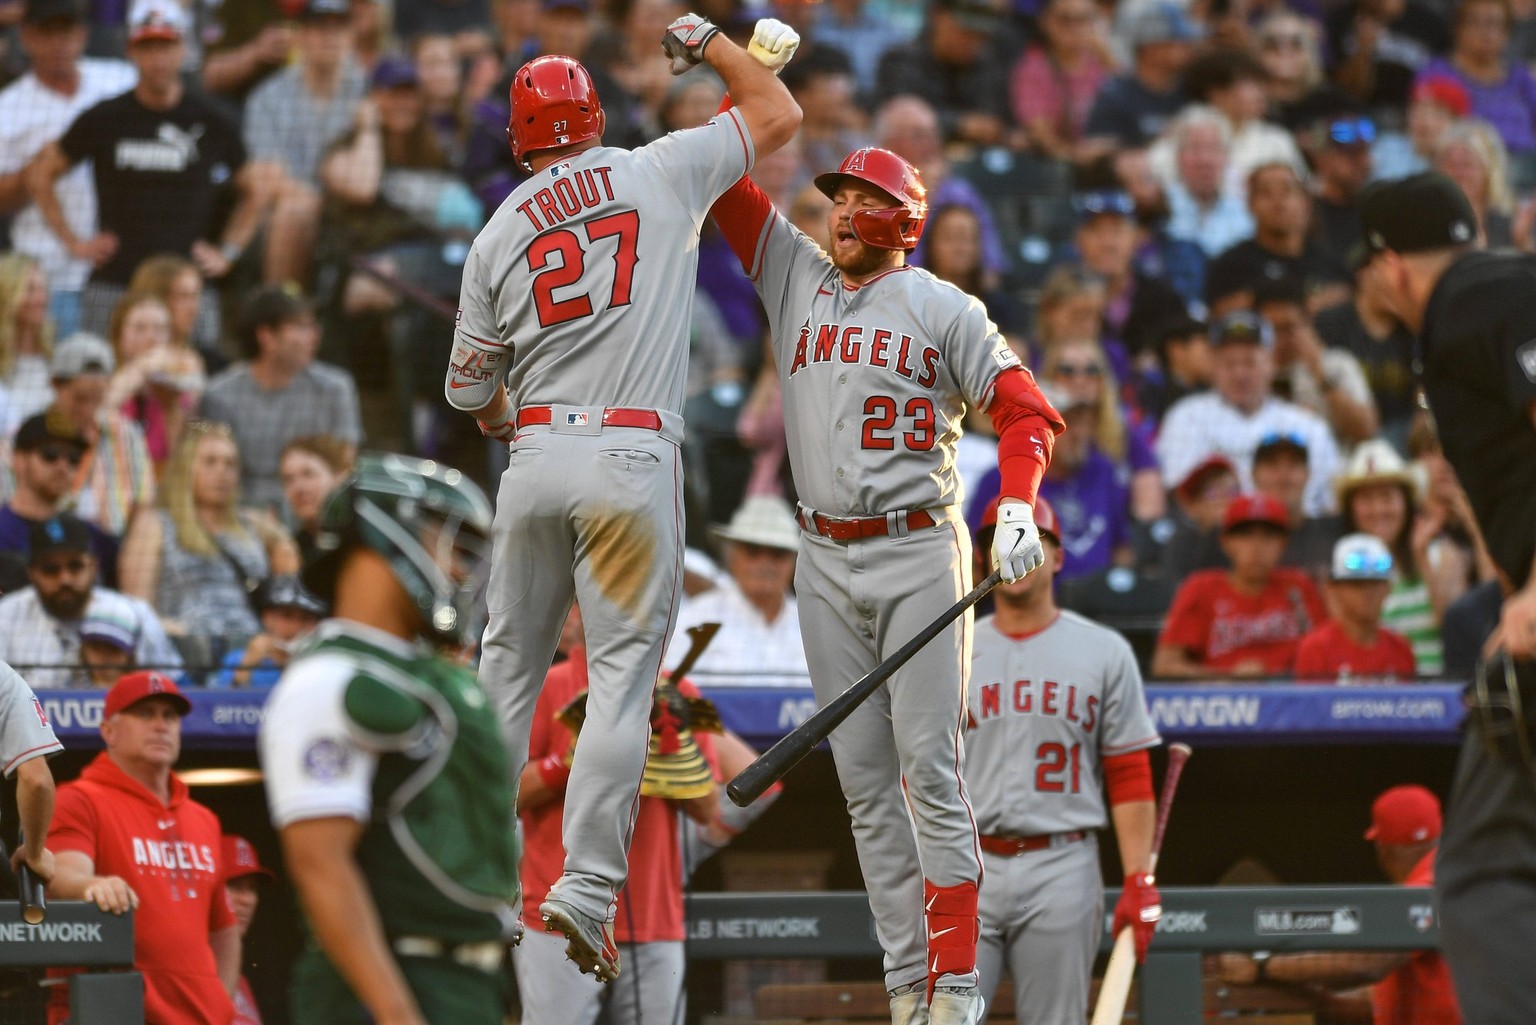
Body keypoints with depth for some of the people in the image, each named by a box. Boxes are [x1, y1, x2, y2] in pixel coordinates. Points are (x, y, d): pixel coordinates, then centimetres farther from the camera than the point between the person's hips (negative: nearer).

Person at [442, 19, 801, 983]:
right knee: (624, 672, -2)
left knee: (508, 666, 13)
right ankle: (586, 887, -12)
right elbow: (779, 114, 13)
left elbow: (468, 384, 12)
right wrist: (707, 42, 27)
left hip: (536, 460, 3)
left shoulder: (500, 233, 9)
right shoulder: (662, 173, 2)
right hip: (633, 459, -2)